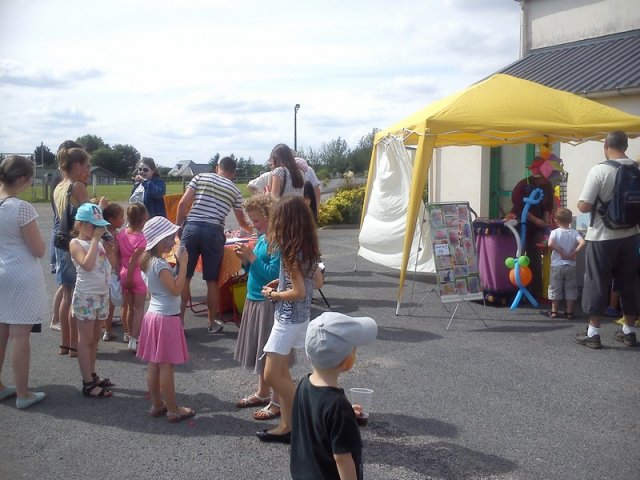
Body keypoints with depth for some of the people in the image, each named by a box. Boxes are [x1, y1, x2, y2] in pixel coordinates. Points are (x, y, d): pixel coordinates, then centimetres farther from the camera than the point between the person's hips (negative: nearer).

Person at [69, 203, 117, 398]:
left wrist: (110, 250, -3)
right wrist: (95, 240, -21)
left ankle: (92, 375, 26)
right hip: (86, 296, -7)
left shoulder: (99, 243, 11)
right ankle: (88, 384, 3)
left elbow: (111, 266, 13)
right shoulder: (76, 243, -10)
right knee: (86, 340, -1)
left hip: (102, 294, 7)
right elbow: (87, 265, -26)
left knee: (95, 338, 15)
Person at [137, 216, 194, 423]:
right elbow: (176, 289, -25)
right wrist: (183, 264, -21)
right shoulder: (160, 265, -20)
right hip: (166, 318, -9)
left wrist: (178, 263, 5)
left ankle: (157, 404, 23)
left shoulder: (149, 261, 8)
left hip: (154, 314, 9)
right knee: (166, 366, -2)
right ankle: (173, 410, 7)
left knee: (154, 364, 13)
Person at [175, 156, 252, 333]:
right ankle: (212, 323, 18)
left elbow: (183, 203, 2)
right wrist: (250, 229, 50)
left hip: (192, 227, 0)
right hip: (213, 232, 0)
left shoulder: (200, 177, 14)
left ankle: (179, 320, 11)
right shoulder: (234, 190, 17)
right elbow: (242, 221, 29)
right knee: (212, 280, 9)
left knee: (184, 276, 7)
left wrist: (178, 227, 11)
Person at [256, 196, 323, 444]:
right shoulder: (308, 247, 5)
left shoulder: (291, 251, -21)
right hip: (299, 317, 9)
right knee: (281, 372, 14)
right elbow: (317, 281, 13)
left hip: (289, 319, -9)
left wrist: (272, 294, -8)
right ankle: (287, 426, 19)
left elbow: (299, 292, -23)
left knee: (272, 374, -4)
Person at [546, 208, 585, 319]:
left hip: (557, 265, -1)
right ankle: (569, 312, 10)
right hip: (571, 265, 2)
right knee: (570, 289, 9)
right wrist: (573, 253, -8)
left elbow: (550, 244, -24)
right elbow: (582, 243, -17)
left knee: (555, 288, 8)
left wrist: (561, 252, -13)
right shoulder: (574, 233, -2)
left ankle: (554, 311, 11)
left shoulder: (555, 232, -7)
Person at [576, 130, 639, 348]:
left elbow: (584, 206, -17)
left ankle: (593, 333, 7)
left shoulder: (600, 170, -15)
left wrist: (589, 204, 5)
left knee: (597, 283, 3)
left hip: (603, 237, -5)